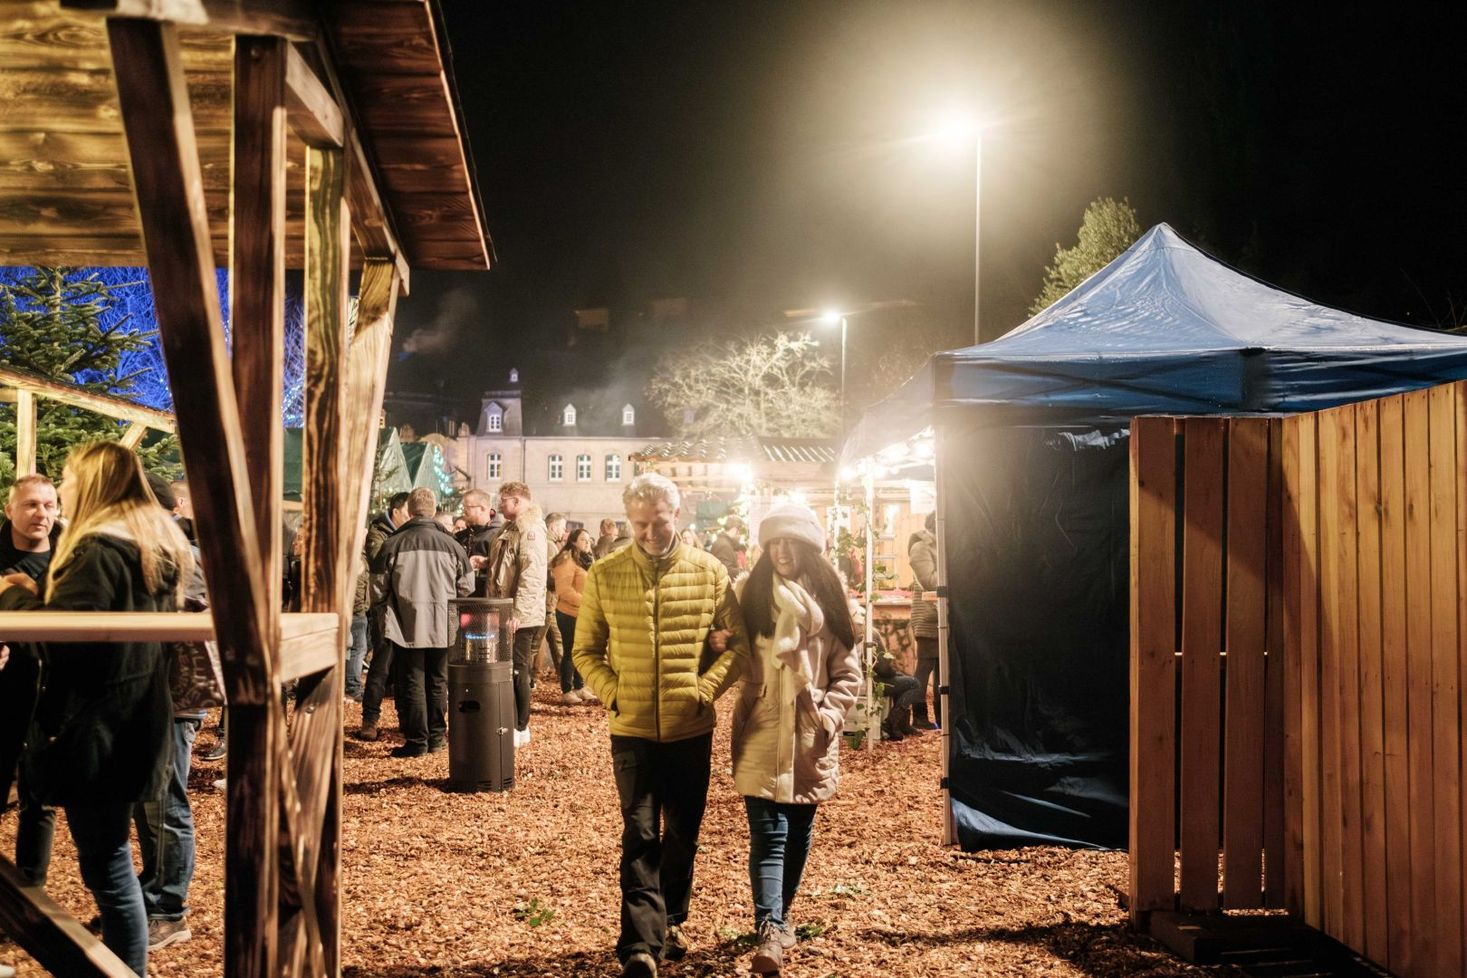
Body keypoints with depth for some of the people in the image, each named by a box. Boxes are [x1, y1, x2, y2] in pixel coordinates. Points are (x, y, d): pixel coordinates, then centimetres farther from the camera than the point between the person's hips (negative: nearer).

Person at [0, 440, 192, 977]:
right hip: (130, 725, 10)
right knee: (110, 858, 18)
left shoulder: (99, 549, -17)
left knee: (105, 863, -2)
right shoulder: (154, 545, 13)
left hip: (95, 731, -10)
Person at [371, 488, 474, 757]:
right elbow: (466, 586, 3)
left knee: (411, 684, 5)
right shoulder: (451, 545, -4)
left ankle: (416, 741, 6)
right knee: (437, 682, 15)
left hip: (406, 625, -2)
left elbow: (379, 585, -2)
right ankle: (436, 736, 21)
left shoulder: (393, 544, -9)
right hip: (442, 626, 2)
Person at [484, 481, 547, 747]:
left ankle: (520, 729, 6)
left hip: (521, 616, -9)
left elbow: (532, 574, -21)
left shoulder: (531, 528, -13)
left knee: (517, 670, -3)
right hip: (506, 613, 9)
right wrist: (488, 562, 8)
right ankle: (512, 725, 21)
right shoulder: (512, 528, 18)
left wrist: (518, 612, -24)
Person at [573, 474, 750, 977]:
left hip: (691, 729, 2)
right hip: (632, 729, -1)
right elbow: (586, 650, 5)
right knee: (640, 835, -7)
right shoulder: (604, 575, -2)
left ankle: (670, 922, 34)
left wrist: (705, 690, -9)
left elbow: (737, 643, 3)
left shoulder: (710, 572, -2)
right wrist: (613, 693, -9)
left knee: (682, 835, 14)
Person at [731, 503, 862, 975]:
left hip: (810, 737, 2)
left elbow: (848, 671, 5)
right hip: (762, 736, -1)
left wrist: (829, 713, -6)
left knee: (798, 830, 12)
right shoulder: (753, 595, 3)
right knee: (768, 833, -10)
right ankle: (769, 931, -17)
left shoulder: (828, 598, 2)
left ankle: (780, 915, 29)